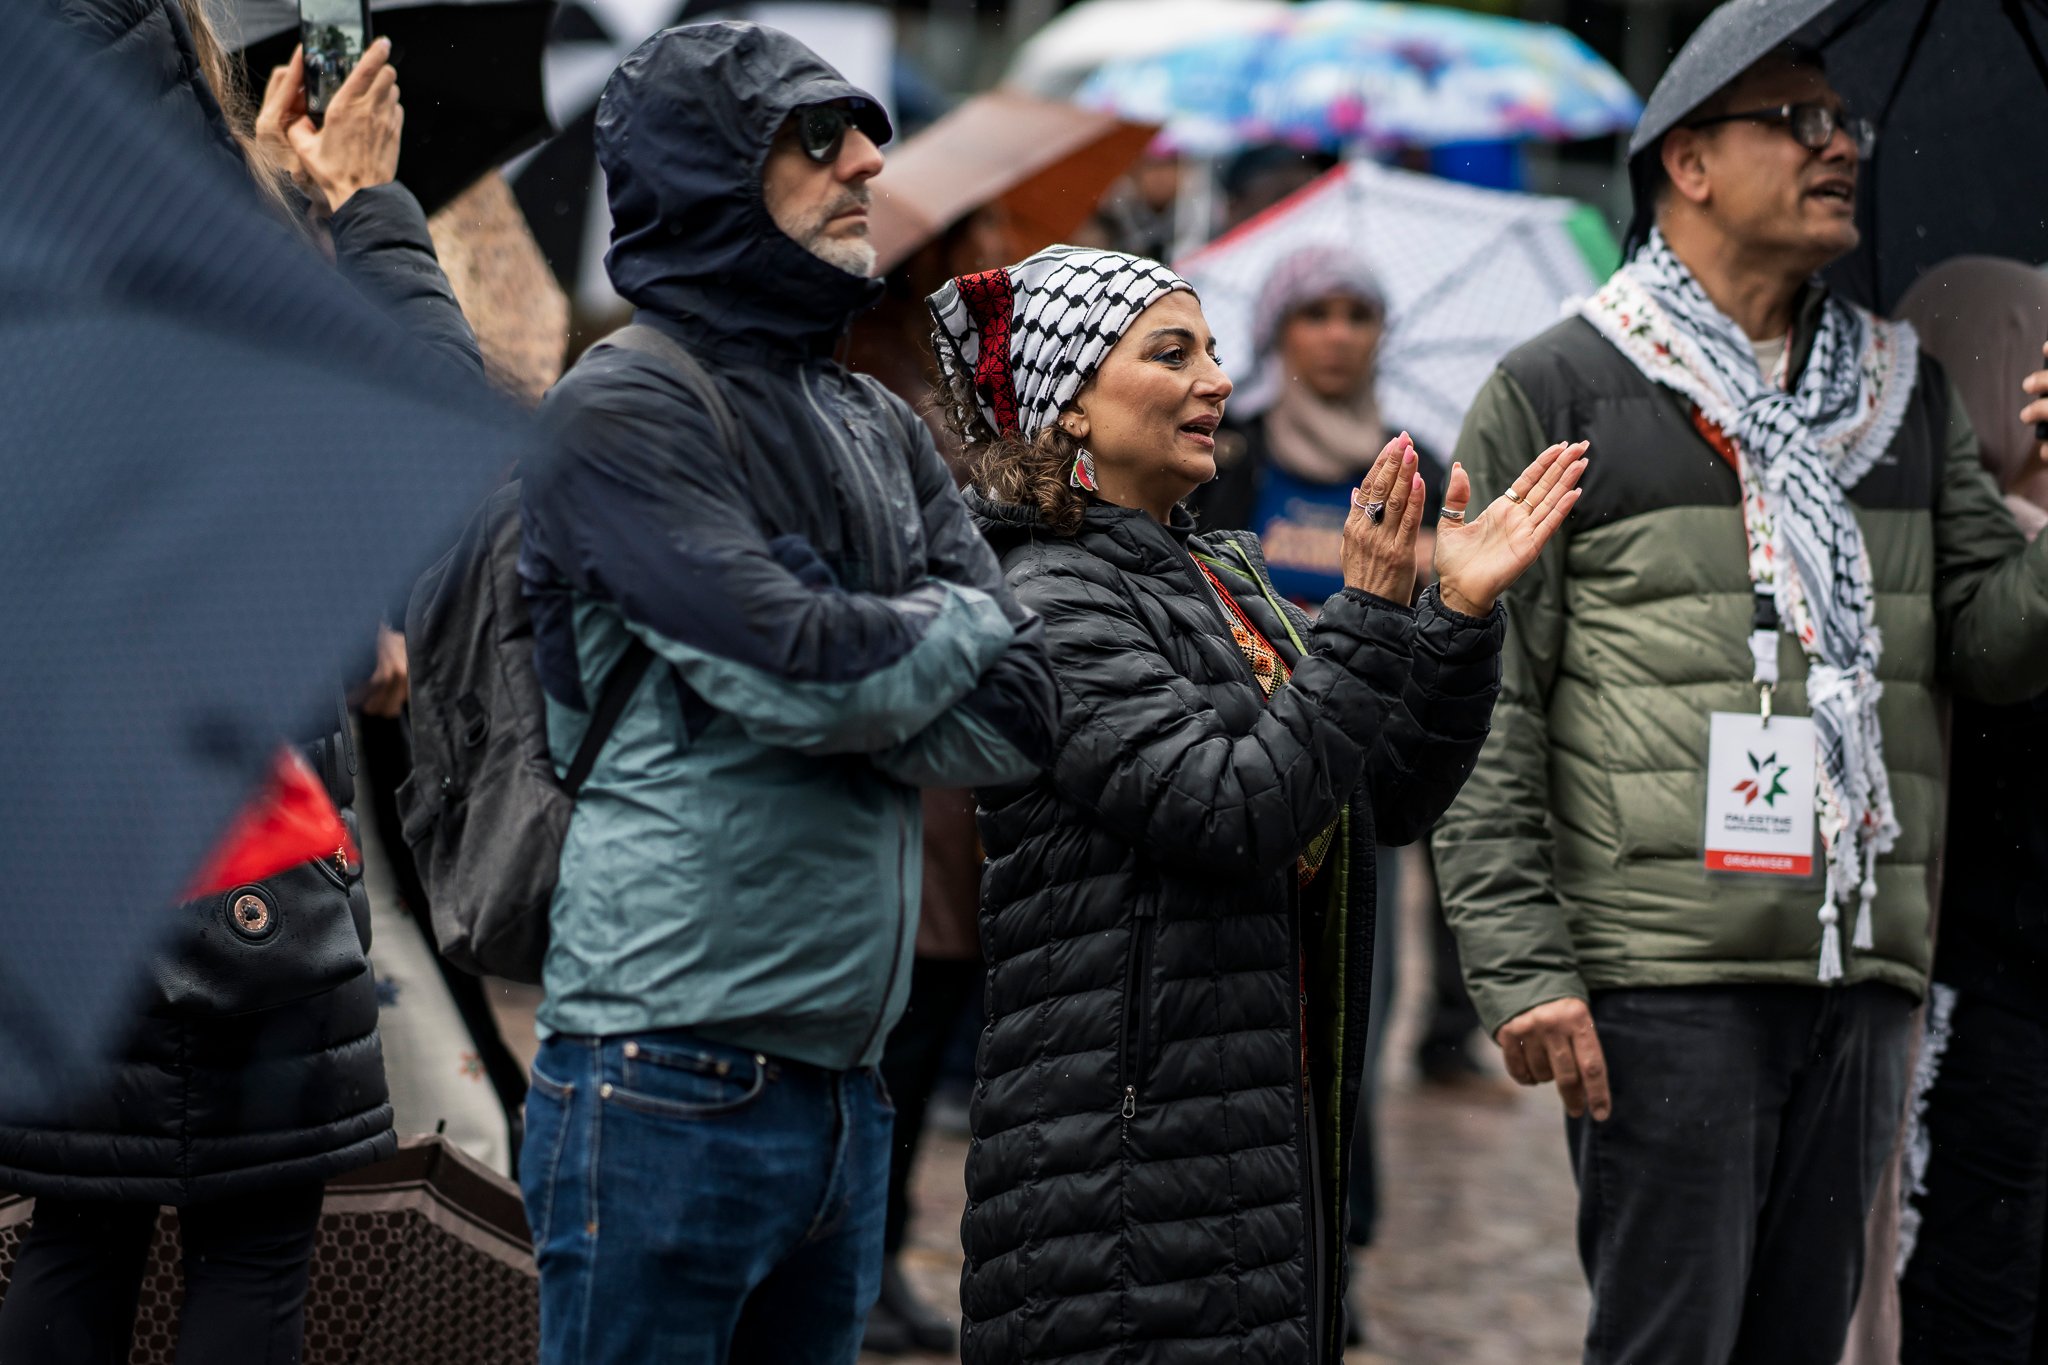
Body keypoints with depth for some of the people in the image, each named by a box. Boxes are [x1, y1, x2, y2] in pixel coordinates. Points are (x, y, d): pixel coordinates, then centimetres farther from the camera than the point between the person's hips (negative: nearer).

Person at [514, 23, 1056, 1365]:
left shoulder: (880, 428, 16)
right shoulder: (624, 410, -7)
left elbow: (1023, 713, 5)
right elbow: (798, 666, -19)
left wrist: (843, 670, -10)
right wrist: (955, 627, 0)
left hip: (844, 1081, 7)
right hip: (674, 1084, -7)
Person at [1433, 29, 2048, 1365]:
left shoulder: (1904, 389, 17)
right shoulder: (1557, 393, 1)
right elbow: (1485, 713, -4)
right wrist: (1522, 967, -12)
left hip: (1866, 971, 5)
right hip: (1662, 980, -5)